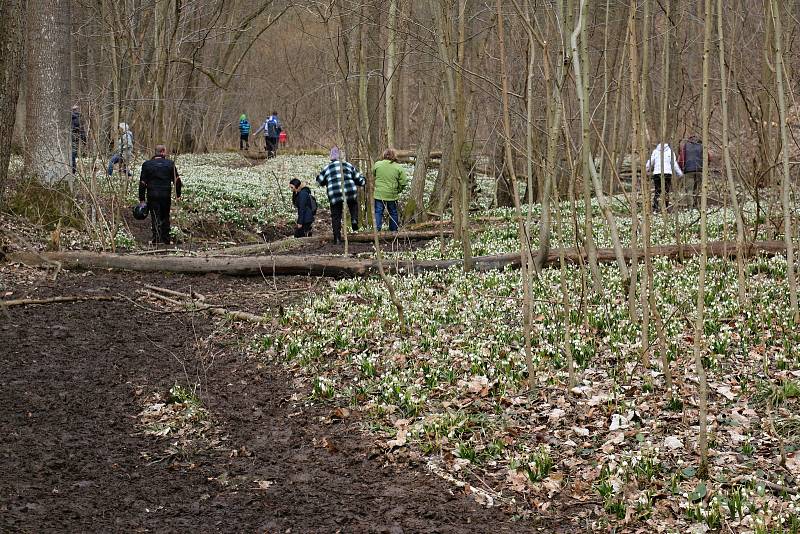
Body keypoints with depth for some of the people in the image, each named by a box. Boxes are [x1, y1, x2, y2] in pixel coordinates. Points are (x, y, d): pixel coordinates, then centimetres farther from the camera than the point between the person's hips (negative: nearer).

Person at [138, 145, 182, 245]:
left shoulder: (147, 164, 1)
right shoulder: (170, 164, 2)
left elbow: (142, 183, 0)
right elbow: (177, 180, 3)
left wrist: (141, 199, 4)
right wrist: (178, 195, 13)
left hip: (152, 196, -1)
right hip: (166, 195, 1)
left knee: (155, 219, -1)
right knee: (165, 218, 16)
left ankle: (157, 241, -12)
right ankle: (166, 241, 22)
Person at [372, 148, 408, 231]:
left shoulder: (377, 164, -3)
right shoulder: (398, 167, -4)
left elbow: (373, 173, 15)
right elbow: (404, 182, -5)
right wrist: (398, 190, 11)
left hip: (379, 194, 0)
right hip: (392, 195, 0)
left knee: (378, 212, 4)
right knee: (393, 213, 14)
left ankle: (376, 230, -6)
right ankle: (393, 231, 21)